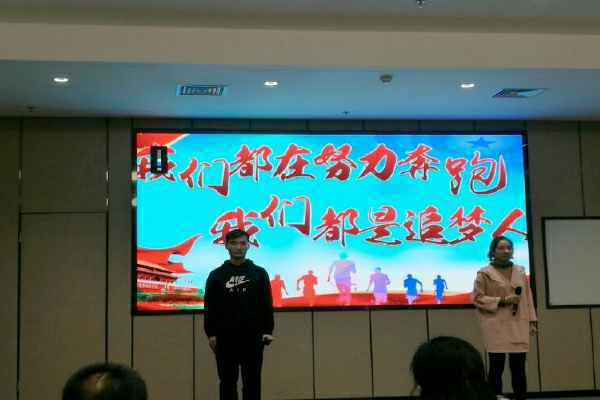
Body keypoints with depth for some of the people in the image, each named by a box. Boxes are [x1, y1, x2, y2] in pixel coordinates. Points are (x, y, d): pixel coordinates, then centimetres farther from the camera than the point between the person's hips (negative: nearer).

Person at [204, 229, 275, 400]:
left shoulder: (259, 273, 4)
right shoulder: (216, 275, 4)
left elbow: (267, 305, 3)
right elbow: (209, 307, 3)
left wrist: (268, 331, -4)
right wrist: (210, 334, -3)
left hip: (252, 337, 0)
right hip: (225, 338, 0)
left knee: (252, 382, 5)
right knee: (227, 382, 6)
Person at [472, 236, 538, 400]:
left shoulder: (520, 271, 13)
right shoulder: (484, 273, -3)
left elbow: (528, 297, 14)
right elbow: (477, 298, -6)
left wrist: (532, 321, 8)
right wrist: (502, 301, -14)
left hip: (518, 326, 4)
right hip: (497, 327, -4)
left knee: (519, 367, 5)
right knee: (497, 367, -3)